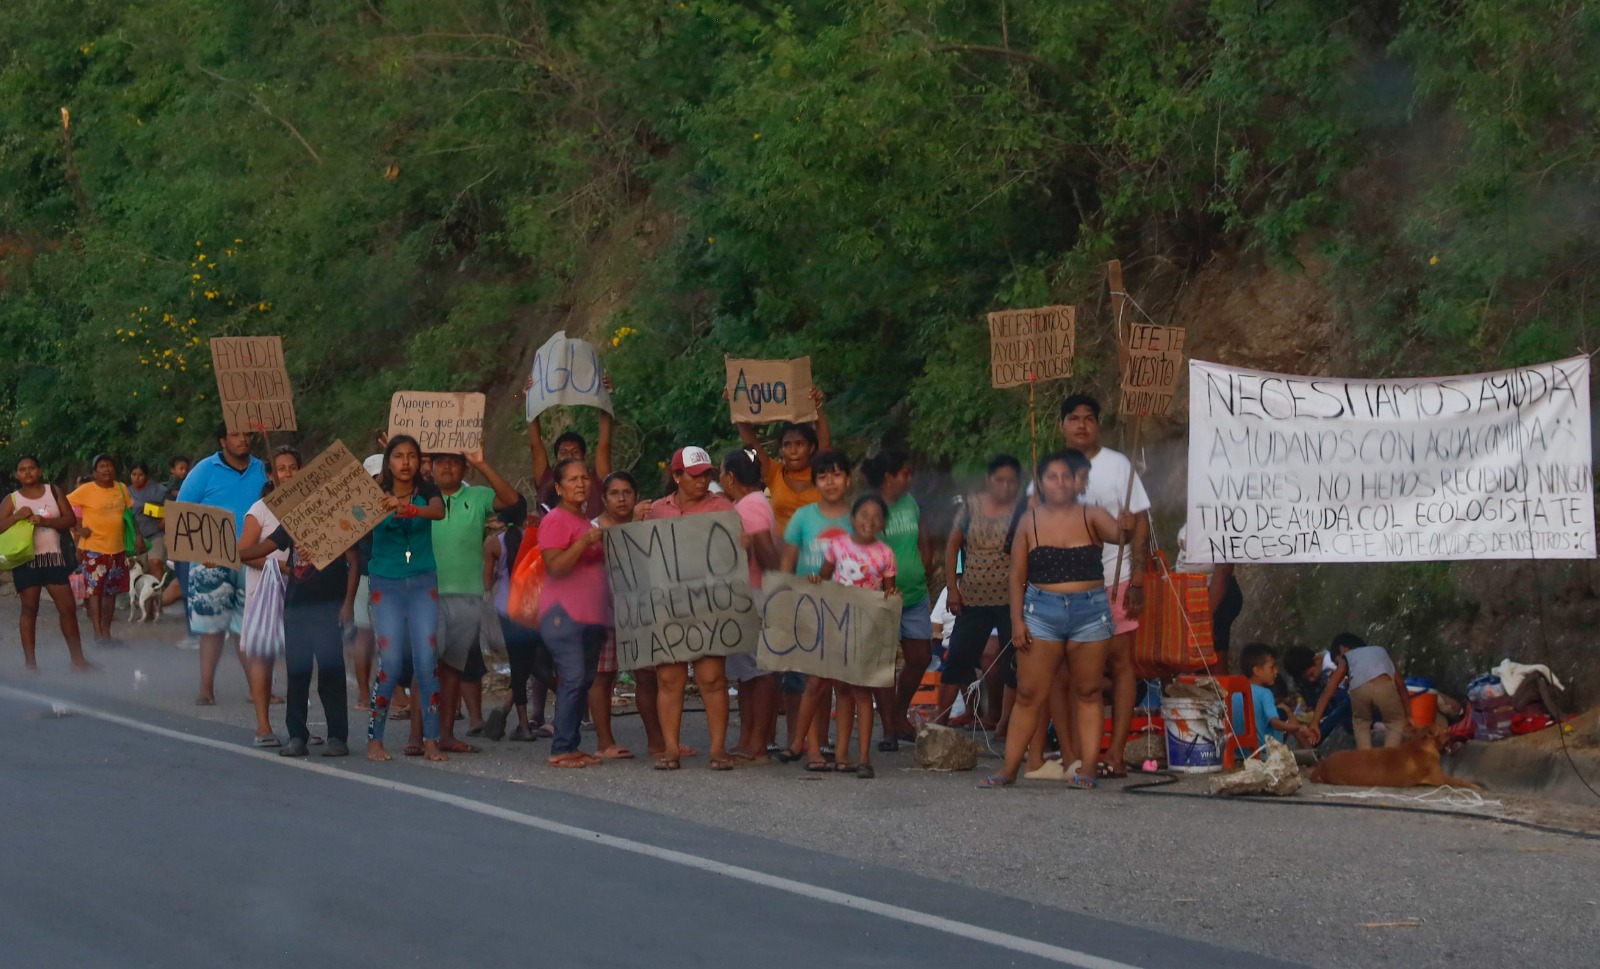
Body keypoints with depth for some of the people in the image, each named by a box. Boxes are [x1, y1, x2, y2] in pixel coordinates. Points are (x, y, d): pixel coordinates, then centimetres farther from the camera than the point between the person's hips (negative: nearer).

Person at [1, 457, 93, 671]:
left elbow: (70, 519, -1)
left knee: (68, 607, 1)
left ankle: (77, 658, 8)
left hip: (53, 557, 2)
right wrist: (17, 516, -18)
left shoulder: (54, 492, 7)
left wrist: (45, 521, -15)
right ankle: (30, 662, 3)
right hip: (26, 560, -2)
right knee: (29, 609, -1)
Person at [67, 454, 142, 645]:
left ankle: (106, 631, 18)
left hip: (117, 548, 5)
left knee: (111, 591, 10)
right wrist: (79, 527, -9)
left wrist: (138, 536, 9)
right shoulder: (86, 490, -8)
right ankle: (98, 632, -3)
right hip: (94, 548, -5)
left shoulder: (121, 489, 6)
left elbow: (129, 514, 15)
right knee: (95, 589, -5)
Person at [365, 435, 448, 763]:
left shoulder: (427, 492, 2)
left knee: (427, 659, -5)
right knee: (390, 662, -7)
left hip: (423, 584, 1)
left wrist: (408, 509, -40)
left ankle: (431, 739, -1)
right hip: (386, 584, -1)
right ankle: (374, 739, 2)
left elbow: (438, 511, -21)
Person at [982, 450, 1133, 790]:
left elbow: (1117, 534, -17)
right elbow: (1017, 576, 4)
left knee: (1087, 692, 5)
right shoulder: (1030, 520, 3)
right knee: (1029, 694, 0)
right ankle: (1009, 769, 2)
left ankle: (1087, 768, 8)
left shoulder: (1091, 516, 2)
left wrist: (1126, 529, -41)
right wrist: (1017, 619, -3)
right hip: (1042, 611, 0)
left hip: (1090, 611, 0)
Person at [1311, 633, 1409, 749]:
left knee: (1360, 721, 29)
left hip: (1360, 688, 0)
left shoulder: (1345, 658, 36)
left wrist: (1314, 724, 29)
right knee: (1396, 723, 25)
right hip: (1384, 686, 0)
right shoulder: (1382, 651, 41)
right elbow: (1400, 685, 36)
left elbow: (1327, 692, 29)